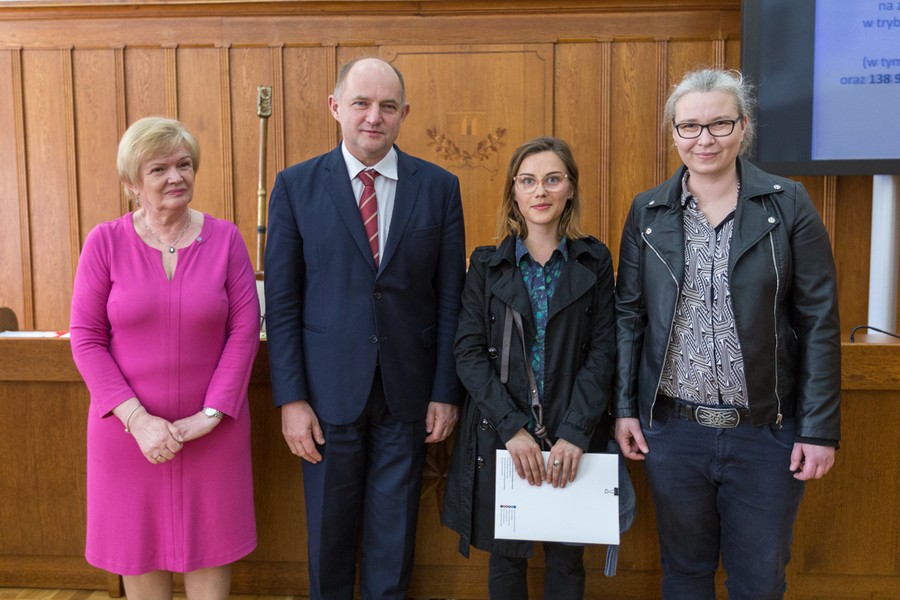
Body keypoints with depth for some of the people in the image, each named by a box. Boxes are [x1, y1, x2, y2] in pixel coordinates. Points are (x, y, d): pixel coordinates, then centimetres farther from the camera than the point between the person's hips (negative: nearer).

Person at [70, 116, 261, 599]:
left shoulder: (225, 238, -2)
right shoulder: (105, 242, -3)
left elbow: (245, 329, -5)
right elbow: (86, 338, -5)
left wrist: (211, 414, -12)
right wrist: (136, 418, -13)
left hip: (212, 428, 0)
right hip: (128, 428, 0)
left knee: (209, 541, 11)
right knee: (139, 546, 14)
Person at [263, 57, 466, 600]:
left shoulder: (439, 187, 0)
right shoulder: (296, 186, -2)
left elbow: (451, 298, 1)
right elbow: (282, 301, -2)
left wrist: (447, 392, -1)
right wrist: (291, 397, -6)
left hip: (408, 391, 1)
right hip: (330, 391, 0)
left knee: (395, 534, 14)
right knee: (329, 531, 15)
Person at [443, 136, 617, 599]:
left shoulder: (594, 261, 2)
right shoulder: (487, 264, 2)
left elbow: (603, 350, -3)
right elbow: (469, 352, -4)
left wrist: (574, 433, -15)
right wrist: (512, 427, -15)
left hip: (571, 439, 0)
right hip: (499, 436, 0)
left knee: (567, 559, 12)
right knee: (505, 558, 13)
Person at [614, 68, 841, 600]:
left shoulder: (789, 204, -4)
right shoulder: (648, 212, 2)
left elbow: (819, 322, -5)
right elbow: (629, 315, 4)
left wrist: (820, 428, -7)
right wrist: (625, 409, 0)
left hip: (766, 433, -1)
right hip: (671, 428, 2)